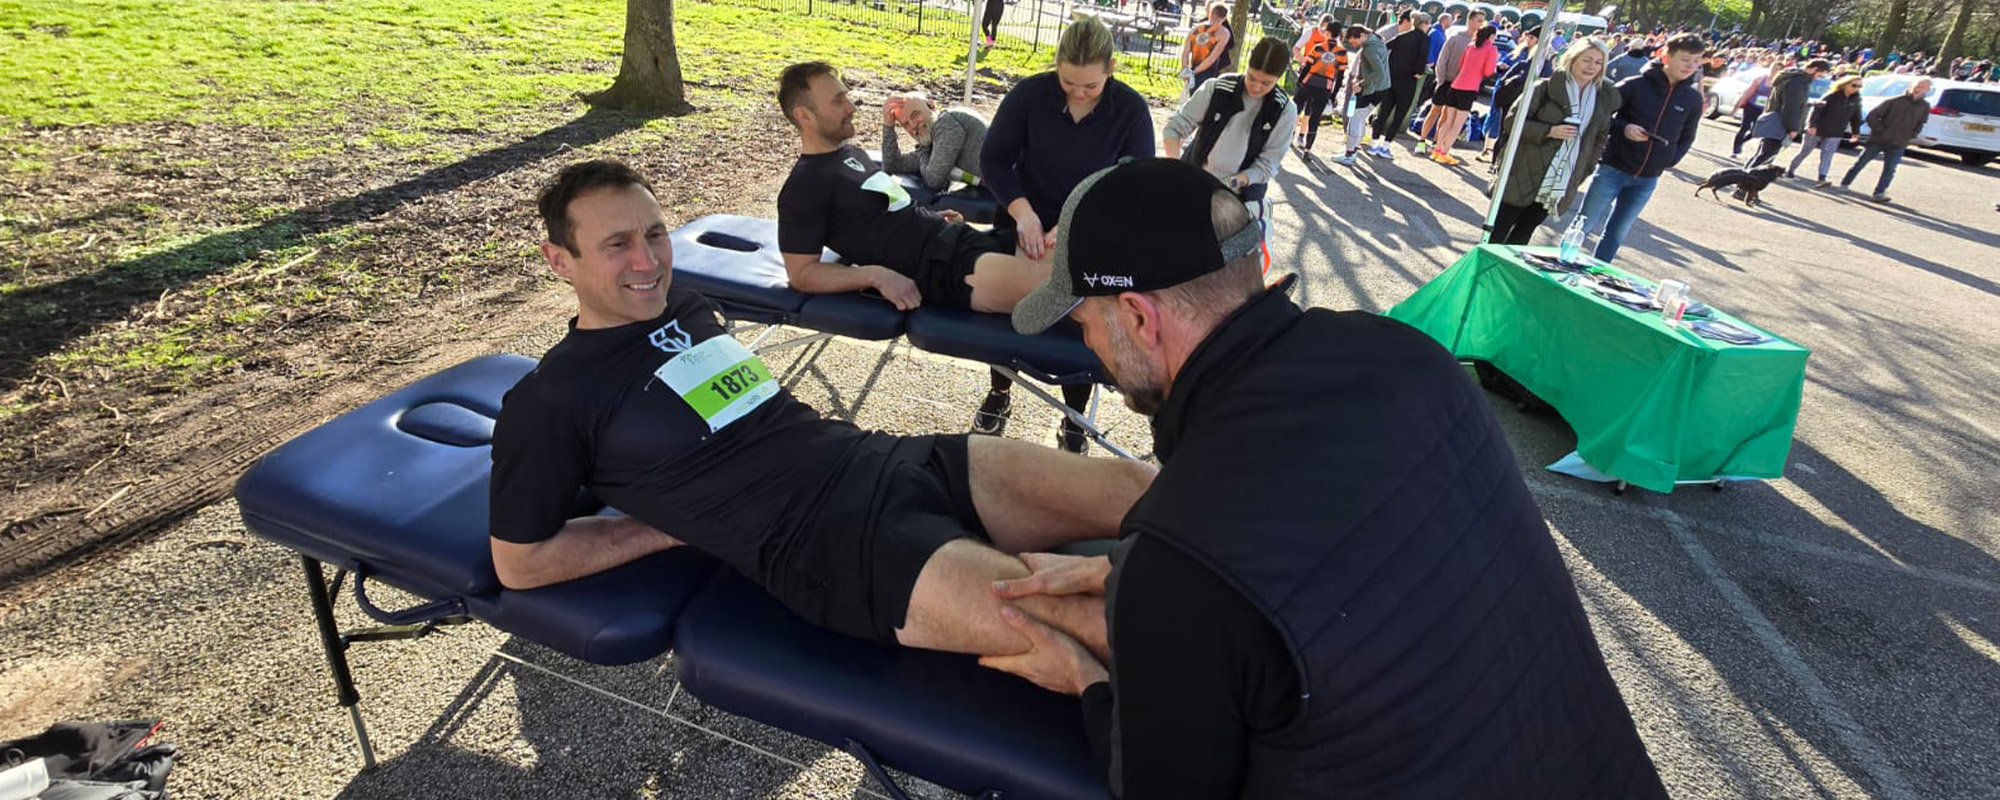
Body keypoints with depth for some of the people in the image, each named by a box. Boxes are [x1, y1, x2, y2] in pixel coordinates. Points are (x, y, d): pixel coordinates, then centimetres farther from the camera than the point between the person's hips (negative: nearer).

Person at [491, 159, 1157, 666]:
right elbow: (519, 562, 3)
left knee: (1130, 485, -7)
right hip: (832, 549, -7)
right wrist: (684, 524, 0)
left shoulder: (685, 306, 20)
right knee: (1095, 622, -24)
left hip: (890, 460, 8)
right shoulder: (548, 403, 0)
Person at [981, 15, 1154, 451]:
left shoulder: (1131, 110, -14)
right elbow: (993, 159, -11)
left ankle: (1074, 420, 25)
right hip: (1023, 224, 1)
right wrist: (1022, 211, -29)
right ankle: (1000, 393, 40)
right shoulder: (1029, 94, -14)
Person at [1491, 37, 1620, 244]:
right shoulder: (1547, 87, -7)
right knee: (1499, 230, 1)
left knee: (1523, 234, 10)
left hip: (1563, 183, 4)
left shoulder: (1605, 98, 8)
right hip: (1525, 175, -4)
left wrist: (1585, 169, 9)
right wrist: (1550, 131, -19)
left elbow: (1600, 137, 19)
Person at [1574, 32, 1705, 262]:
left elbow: (1686, 137, 17)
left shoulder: (1692, 98, 4)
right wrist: (1623, 127, -19)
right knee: (1584, 225, 1)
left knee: (1617, 234, 11)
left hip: (1647, 180, 4)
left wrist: (1668, 161, 4)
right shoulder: (1636, 85, -9)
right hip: (1613, 169, -4)